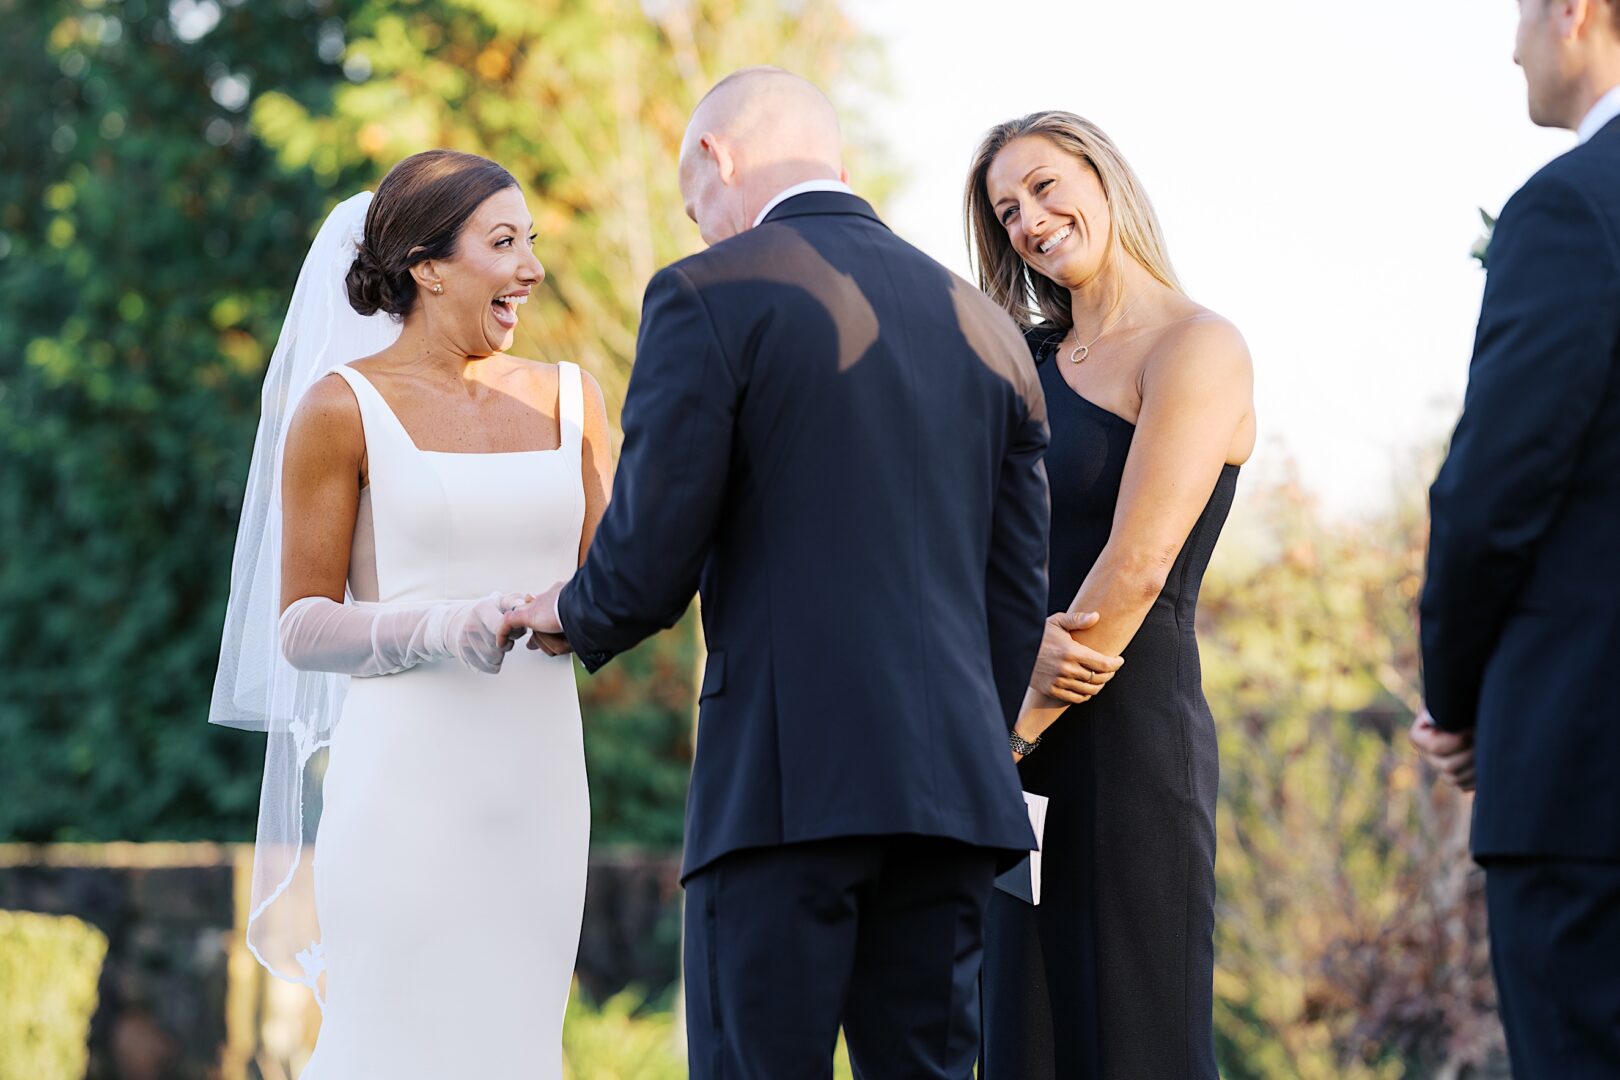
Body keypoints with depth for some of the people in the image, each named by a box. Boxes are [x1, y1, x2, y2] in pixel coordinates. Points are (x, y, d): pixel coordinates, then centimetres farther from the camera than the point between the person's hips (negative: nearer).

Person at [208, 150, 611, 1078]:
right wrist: (438, 631, -20)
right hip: (408, 774, -4)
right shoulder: (343, 409, -1)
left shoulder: (570, 400, 12)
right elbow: (301, 627, -3)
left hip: (538, 776, 4)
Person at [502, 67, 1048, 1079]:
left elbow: (652, 555, -7)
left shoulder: (707, 295, -2)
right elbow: (1018, 591, 15)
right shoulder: (984, 324, 15)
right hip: (950, 784, 6)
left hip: (786, 780, -6)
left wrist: (576, 616, 14)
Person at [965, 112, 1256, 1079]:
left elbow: (1137, 566, -12)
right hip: (1024, 774, 7)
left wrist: (1017, 729, -10)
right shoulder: (1029, 363, 17)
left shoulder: (1197, 347, -5)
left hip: (1130, 734, -7)